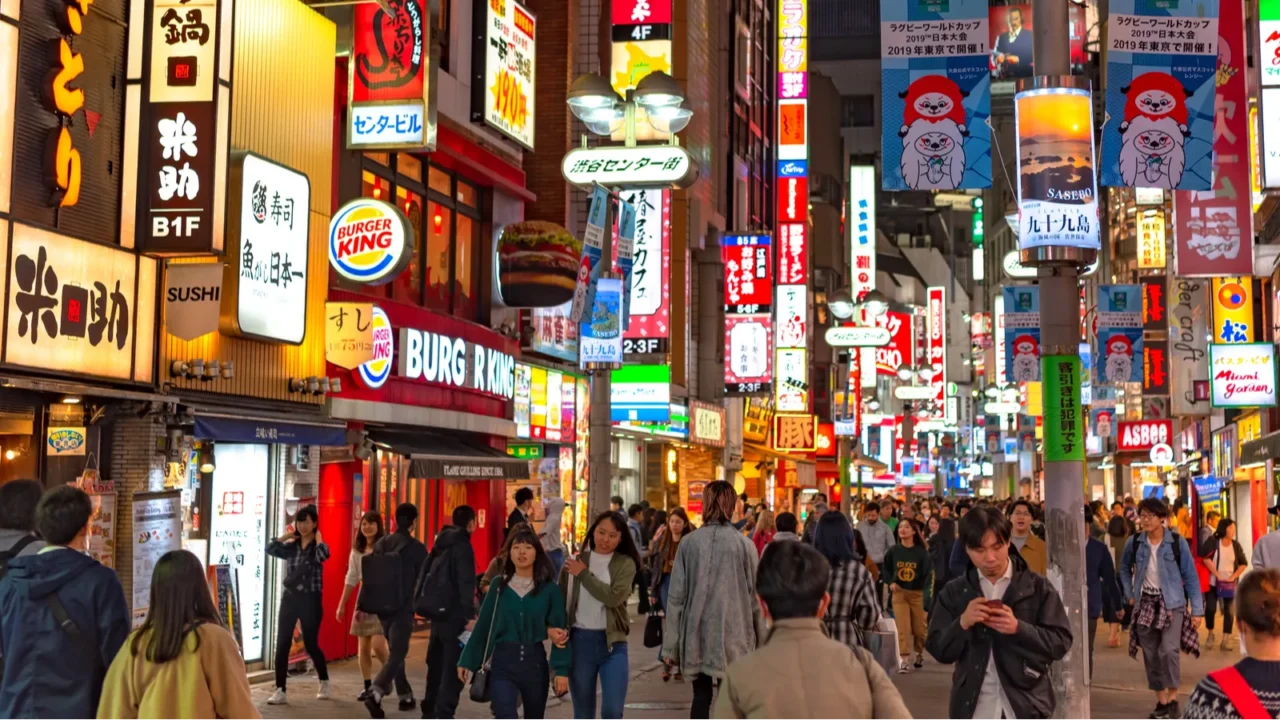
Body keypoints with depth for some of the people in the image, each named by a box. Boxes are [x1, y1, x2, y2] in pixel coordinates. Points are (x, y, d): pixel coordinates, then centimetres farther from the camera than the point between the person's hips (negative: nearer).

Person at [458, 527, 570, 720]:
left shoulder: (549, 589, -1)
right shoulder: (499, 585, 1)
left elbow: (560, 631, -2)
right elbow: (482, 626, 5)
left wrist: (561, 670, -9)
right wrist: (467, 661, 5)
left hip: (535, 661, 1)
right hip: (503, 661, -1)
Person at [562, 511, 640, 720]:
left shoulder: (625, 564, -2)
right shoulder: (575, 561, 3)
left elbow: (614, 597, -18)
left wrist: (584, 574, -11)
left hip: (612, 642, -2)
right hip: (579, 641, 2)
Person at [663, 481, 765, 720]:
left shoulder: (689, 543, -3)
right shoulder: (744, 545, -5)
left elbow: (676, 596, -1)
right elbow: (755, 597, -2)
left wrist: (670, 645, 5)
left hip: (697, 634, 1)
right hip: (733, 635, -1)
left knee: (701, 695, 12)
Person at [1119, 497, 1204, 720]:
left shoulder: (1177, 542, -10)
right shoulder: (1134, 542, -3)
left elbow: (1190, 575, -7)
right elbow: (1124, 568, 16)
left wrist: (1197, 609, -8)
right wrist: (1129, 594, 6)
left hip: (1172, 603, -3)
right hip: (1145, 603, 3)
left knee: (1169, 650, -18)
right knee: (1151, 654, 6)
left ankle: (1173, 698, -3)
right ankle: (1161, 701, 18)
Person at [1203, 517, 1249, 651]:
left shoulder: (1236, 545, 1)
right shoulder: (1212, 542, -9)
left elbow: (1244, 564, 4)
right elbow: (1206, 559, -16)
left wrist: (1232, 577, -7)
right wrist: (1218, 576, -17)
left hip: (1229, 584, 3)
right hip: (1213, 583, -3)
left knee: (1228, 611, 0)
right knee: (1210, 608, -7)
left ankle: (1226, 639, 5)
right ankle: (1210, 634, 15)